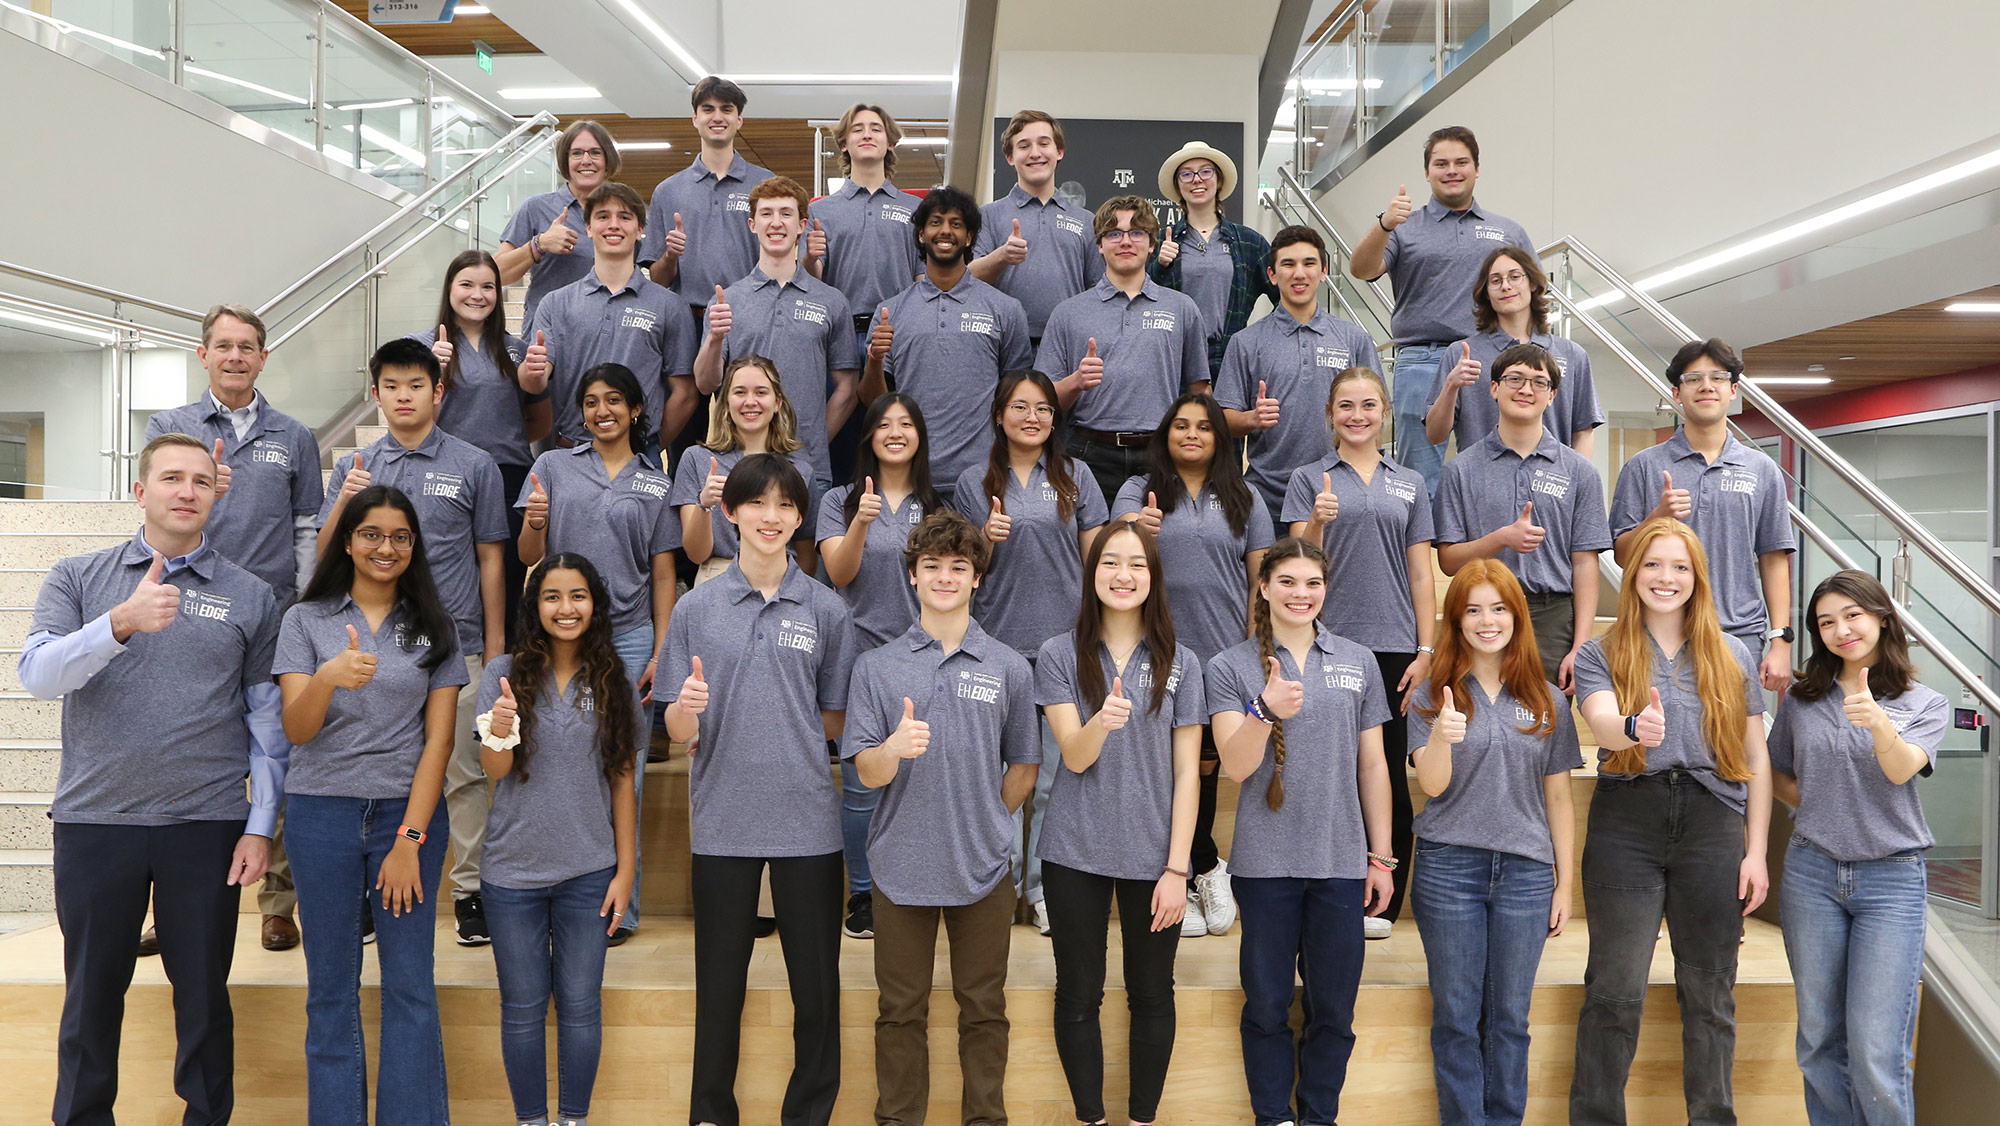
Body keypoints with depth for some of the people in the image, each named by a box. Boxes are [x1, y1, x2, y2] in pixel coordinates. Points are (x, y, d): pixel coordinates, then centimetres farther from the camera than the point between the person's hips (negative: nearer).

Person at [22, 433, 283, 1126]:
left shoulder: (251, 596, 5)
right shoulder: (77, 579, 6)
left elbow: (267, 719, 5)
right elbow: (37, 675, -10)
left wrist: (261, 826, -1)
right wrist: (120, 622, -27)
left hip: (207, 824, 0)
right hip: (95, 819, 0)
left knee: (203, 991, 8)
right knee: (91, 993, 11)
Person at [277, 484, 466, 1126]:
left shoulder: (436, 628, 6)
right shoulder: (306, 621, 5)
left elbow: (438, 739, 0)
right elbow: (296, 730, -6)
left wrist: (410, 839, -8)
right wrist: (328, 677, -28)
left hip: (410, 811, 0)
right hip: (324, 813, 0)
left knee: (411, 986, 1)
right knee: (331, 989, 7)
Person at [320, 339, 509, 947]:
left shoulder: (473, 465, 3)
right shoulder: (354, 466, 11)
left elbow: (490, 559, 4)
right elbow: (325, 555, 7)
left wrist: (495, 644, 0)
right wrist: (345, 502, -12)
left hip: (456, 644, -2)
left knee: (463, 773, 1)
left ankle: (469, 887, 12)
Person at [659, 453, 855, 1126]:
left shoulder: (826, 609, 3)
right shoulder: (697, 609, 2)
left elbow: (836, 721, 9)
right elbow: (678, 732, 0)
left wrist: (789, 738, -7)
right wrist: (688, 705, -19)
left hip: (807, 818, 0)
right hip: (723, 818, 0)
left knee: (816, 983, 7)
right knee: (720, 981, 11)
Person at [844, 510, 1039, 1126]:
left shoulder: (1009, 667, 2)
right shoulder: (876, 666, 1)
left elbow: (1022, 769, 10)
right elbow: (867, 772, -6)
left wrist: (984, 826, 7)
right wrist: (895, 747, -26)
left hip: (983, 868, 0)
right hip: (900, 866, 0)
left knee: (983, 1010, 11)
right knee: (901, 1011, 10)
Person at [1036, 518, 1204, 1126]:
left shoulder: (1179, 662, 1)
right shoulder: (1060, 655, -1)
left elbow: (1187, 772, 0)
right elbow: (1075, 757, -10)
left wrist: (1176, 869, -6)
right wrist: (1101, 721, -33)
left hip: (1153, 854, 1)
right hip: (1076, 852, 0)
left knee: (1151, 995, 10)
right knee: (1078, 996, 9)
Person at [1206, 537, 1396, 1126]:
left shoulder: (1358, 663, 6)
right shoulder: (1230, 668, -1)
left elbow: (1373, 766, 10)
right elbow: (1236, 766, -11)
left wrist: (1381, 856, 8)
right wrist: (1267, 711, -29)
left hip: (1342, 860, 2)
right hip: (1266, 862, -2)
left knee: (1333, 1006, 9)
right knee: (1268, 1004, 8)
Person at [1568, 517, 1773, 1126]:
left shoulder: (1732, 657, 12)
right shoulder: (1600, 655, 6)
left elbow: (1756, 759, 11)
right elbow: (1601, 723, -14)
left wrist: (1756, 851, 4)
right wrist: (1635, 728, -38)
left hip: (1713, 825, 2)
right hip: (1626, 825, -2)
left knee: (1709, 991, 8)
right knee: (1614, 990, -1)